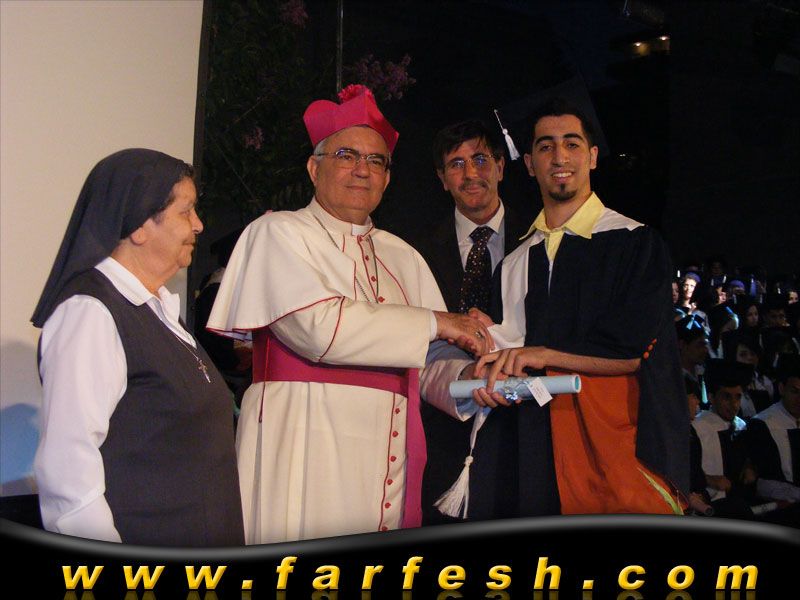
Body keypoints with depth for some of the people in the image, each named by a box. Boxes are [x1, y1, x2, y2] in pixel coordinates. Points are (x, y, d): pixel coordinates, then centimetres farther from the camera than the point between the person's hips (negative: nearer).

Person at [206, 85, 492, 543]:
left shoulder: (404, 258, 18)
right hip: (305, 449, -5)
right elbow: (320, 329, -14)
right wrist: (434, 322, -8)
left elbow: (430, 366, 15)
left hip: (388, 455, 5)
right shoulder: (279, 233, 1)